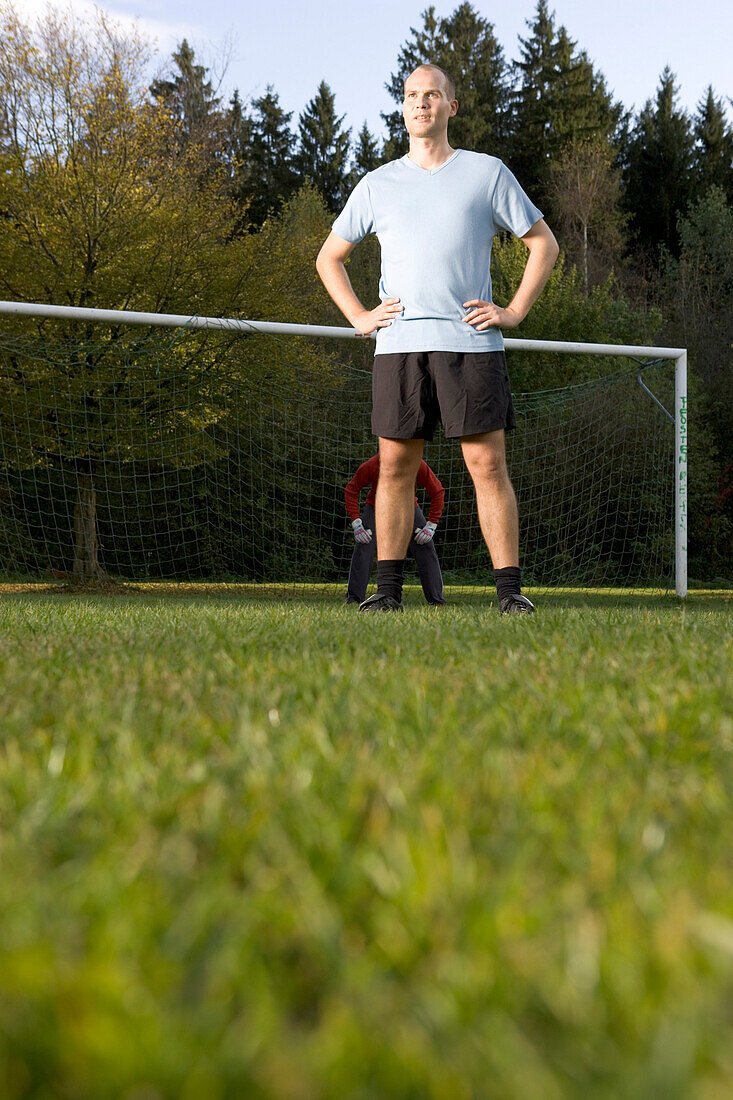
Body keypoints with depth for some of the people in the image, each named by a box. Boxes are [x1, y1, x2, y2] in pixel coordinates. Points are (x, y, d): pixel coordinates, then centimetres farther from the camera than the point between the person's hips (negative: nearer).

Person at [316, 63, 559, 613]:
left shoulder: (487, 173, 9)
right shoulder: (377, 183, 14)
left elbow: (544, 243, 13)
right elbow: (330, 257, 23)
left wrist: (515, 311, 3)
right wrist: (359, 316, 9)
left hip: (471, 341, -2)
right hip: (398, 345, 2)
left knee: (488, 464, -7)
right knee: (395, 466, 0)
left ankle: (510, 589, -5)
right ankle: (388, 590, 6)